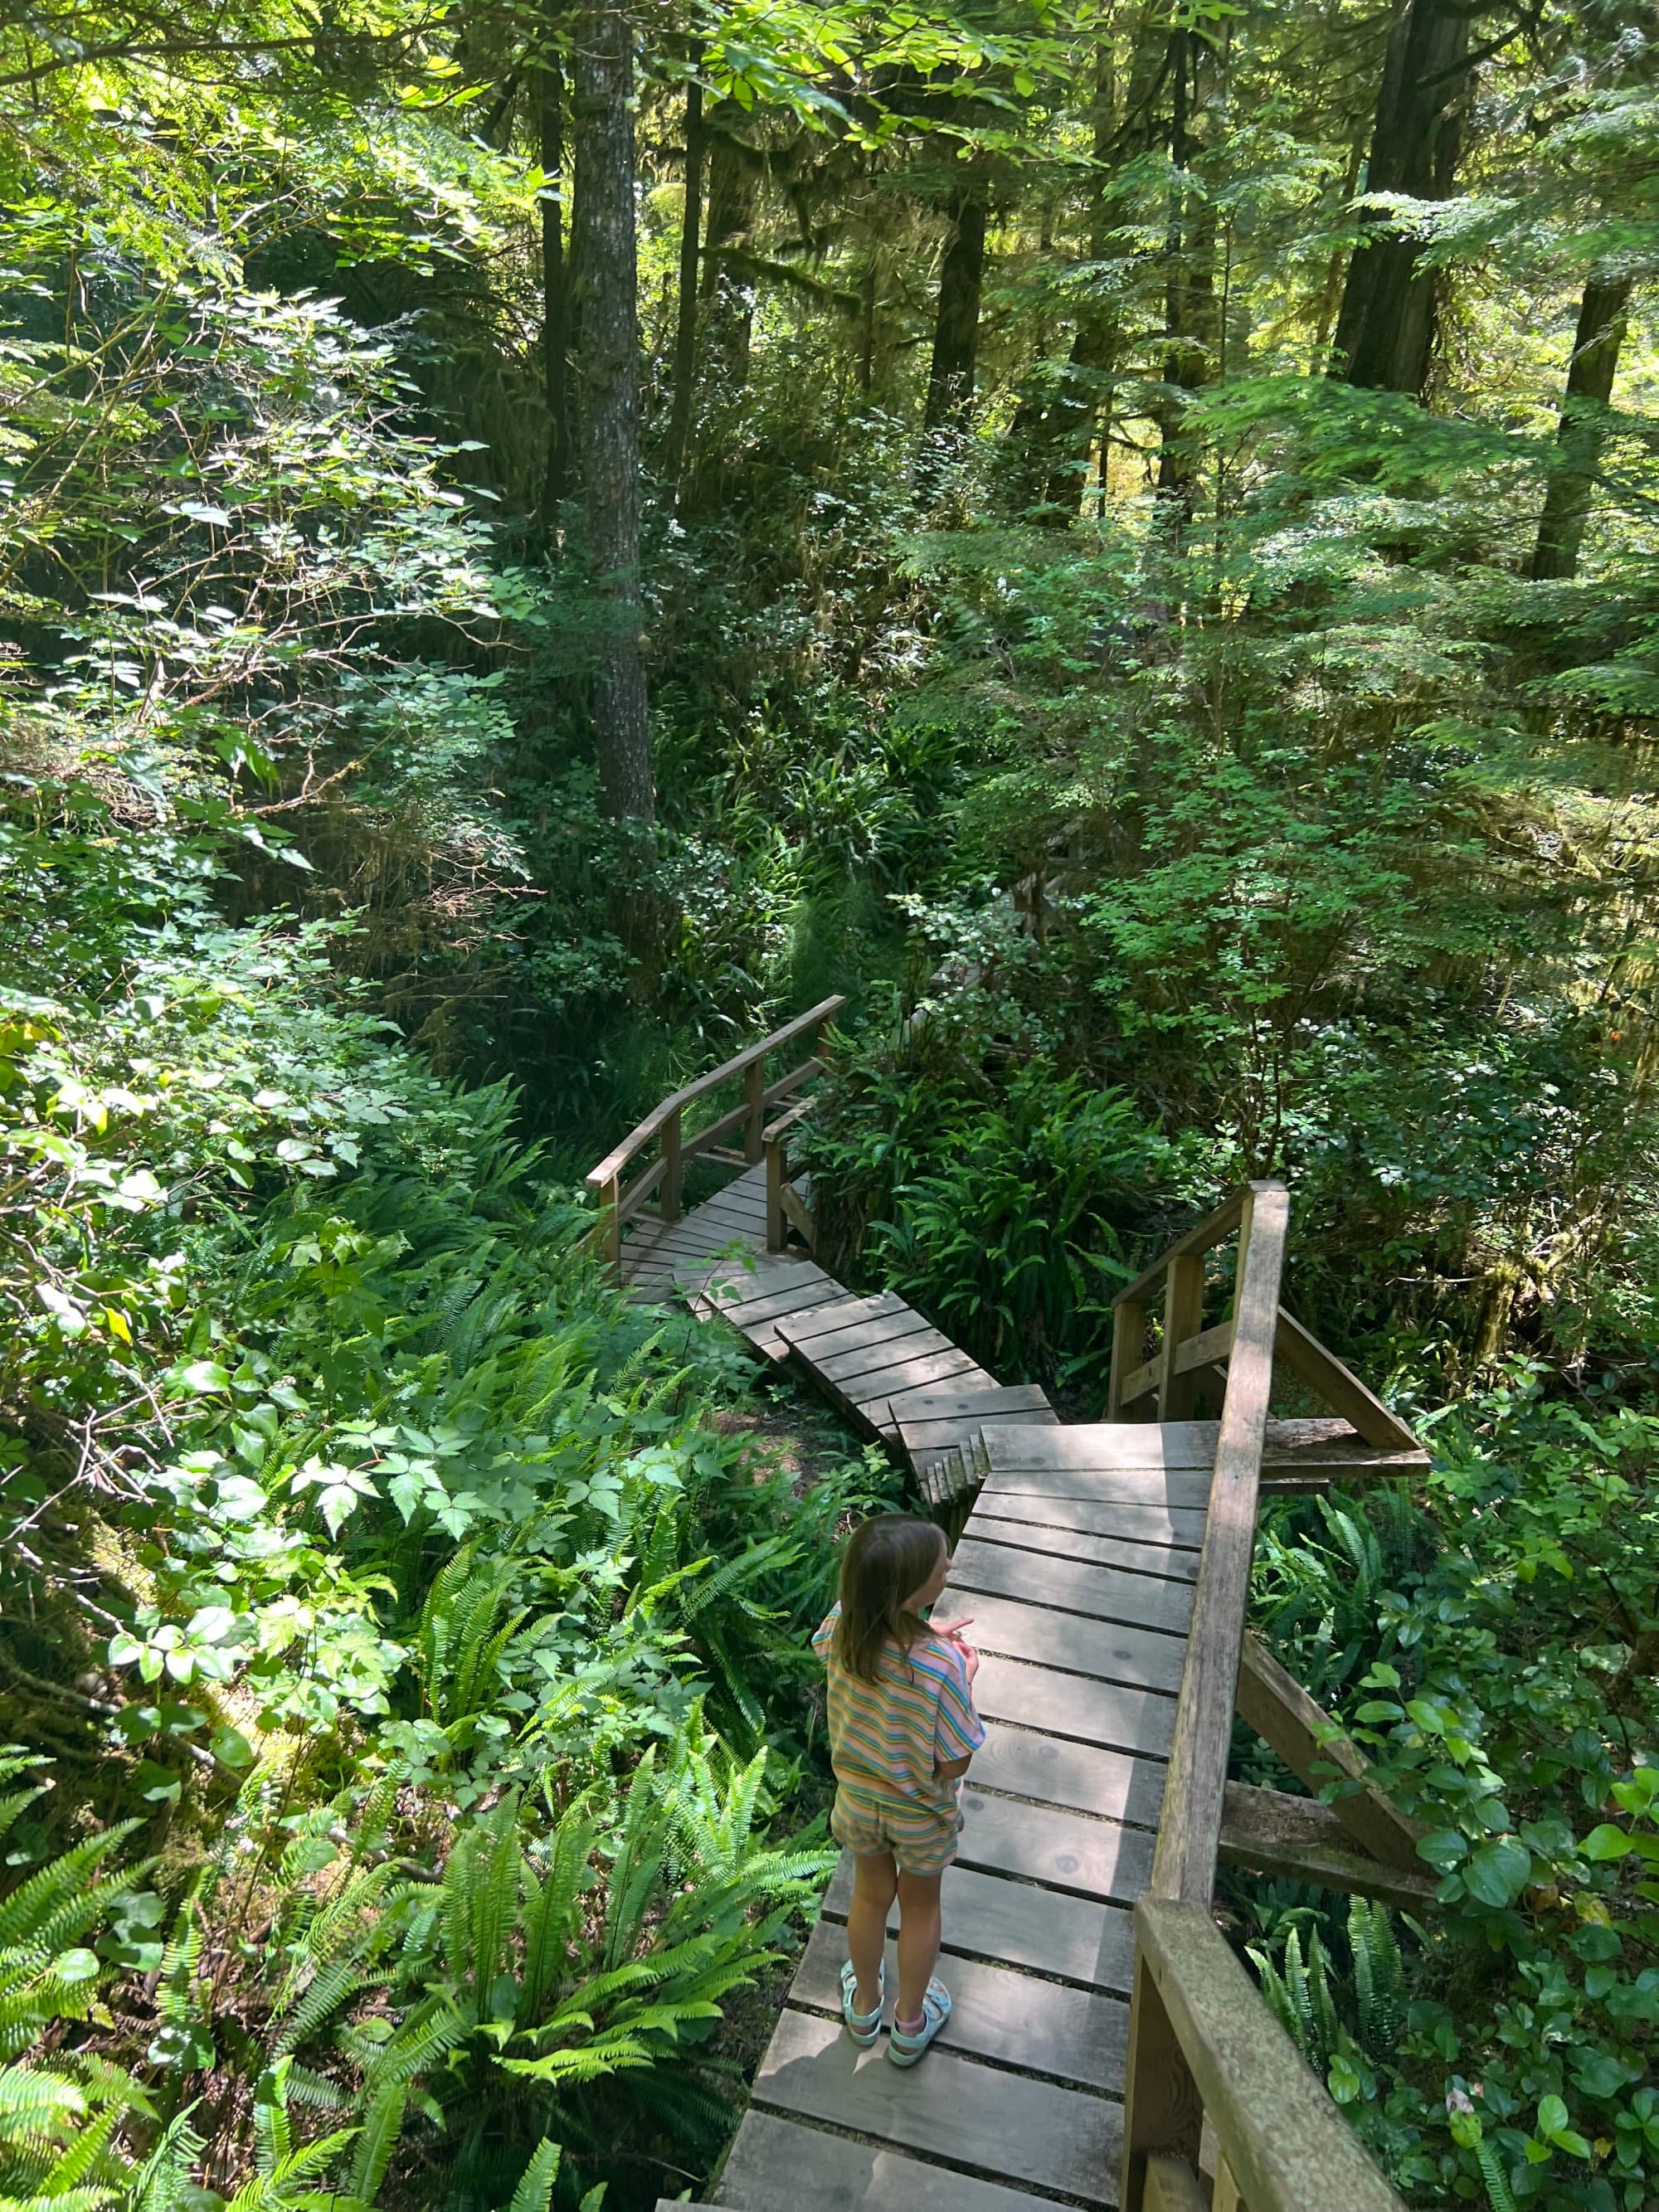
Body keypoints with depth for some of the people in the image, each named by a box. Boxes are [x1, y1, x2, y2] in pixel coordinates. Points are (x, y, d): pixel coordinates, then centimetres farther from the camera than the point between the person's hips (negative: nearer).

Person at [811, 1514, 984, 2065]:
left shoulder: (843, 1627, -26)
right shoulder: (941, 1668, -40)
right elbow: (954, 1764, -26)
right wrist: (965, 1678, -15)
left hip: (859, 1796, 3)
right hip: (921, 1812, -3)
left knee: (871, 1896, 30)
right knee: (920, 1906, 26)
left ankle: (864, 2006, 55)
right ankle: (911, 2024, 50)